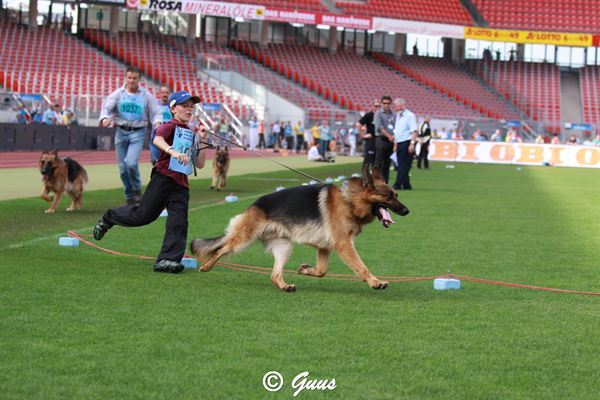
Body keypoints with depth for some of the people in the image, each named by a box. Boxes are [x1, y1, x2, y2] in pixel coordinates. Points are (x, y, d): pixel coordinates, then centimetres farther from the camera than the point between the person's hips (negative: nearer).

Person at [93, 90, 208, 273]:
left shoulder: (192, 134, 18)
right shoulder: (170, 126, -2)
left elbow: (200, 164, 18)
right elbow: (157, 139, -25)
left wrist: (202, 142, 6)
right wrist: (173, 152, -42)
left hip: (181, 184, 6)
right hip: (163, 177, -6)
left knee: (178, 222, -8)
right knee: (142, 215, -3)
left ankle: (167, 260, -11)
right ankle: (109, 218, 23)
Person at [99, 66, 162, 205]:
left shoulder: (146, 95, 1)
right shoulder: (118, 94, 3)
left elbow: (156, 112, 3)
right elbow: (107, 107, -4)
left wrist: (157, 121, -19)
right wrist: (105, 118, -26)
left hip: (138, 132, -2)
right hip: (121, 132, 3)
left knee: (131, 163, -20)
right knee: (123, 167, 4)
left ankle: (137, 190, 3)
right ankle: (129, 196, 19)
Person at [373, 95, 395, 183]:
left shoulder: (393, 114, 15)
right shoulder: (378, 113, -1)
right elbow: (379, 127, -11)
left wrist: (394, 136, -5)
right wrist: (389, 136, -18)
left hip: (391, 141, 6)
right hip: (381, 139, -6)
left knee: (387, 163, 7)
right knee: (379, 162, -9)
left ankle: (385, 182, 9)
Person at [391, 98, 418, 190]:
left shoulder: (410, 116, -8)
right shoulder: (398, 116, 18)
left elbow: (414, 131, -15)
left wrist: (412, 144, -22)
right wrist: (395, 144, 20)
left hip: (406, 143, -9)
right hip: (399, 144, 9)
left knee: (403, 166, -9)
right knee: (401, 166, 8)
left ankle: (397, 185, -13)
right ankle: (406, 185, 12)